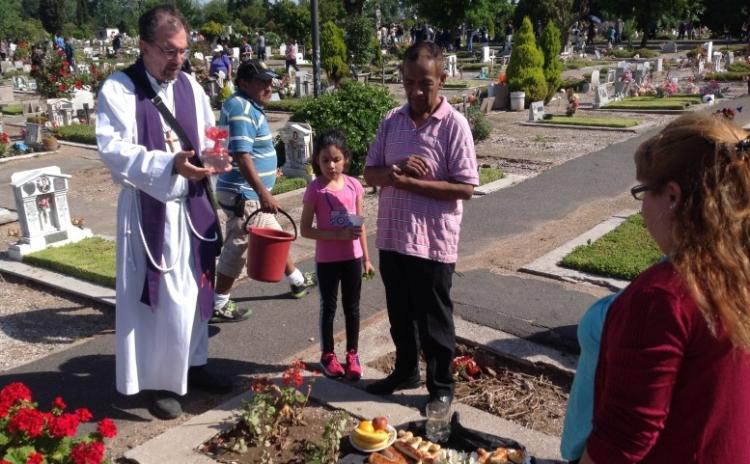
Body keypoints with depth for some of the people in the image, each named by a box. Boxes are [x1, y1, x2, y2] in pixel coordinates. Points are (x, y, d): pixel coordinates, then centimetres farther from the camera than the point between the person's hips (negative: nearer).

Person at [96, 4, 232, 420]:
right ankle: (159, 381, 15)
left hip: (192, 206, 6)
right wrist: (171, 164, -32)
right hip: (148, 210, -6)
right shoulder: (118, 89, -11)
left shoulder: (190, 86, 8)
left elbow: (209, 136, 15)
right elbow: (115, 150, -20)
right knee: (159, 298, 0)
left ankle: (193, 364, 33)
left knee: (193, 290, 16)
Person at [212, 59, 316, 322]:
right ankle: (218, 305, 9)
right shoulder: (241, 108, -19)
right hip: (244, 194, -11)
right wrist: (263, 193, -29)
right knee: (238, 247, -2)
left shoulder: (249, 106, 13)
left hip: (250, 194, 11)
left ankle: (297, 281, 38)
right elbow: (241, 155, -27)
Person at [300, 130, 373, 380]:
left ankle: (352, 354, 28)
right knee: (328, 307, 11)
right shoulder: (315, 189, -12)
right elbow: (305, 229, -12)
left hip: (352, 257, 3)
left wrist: (366, 257, 7)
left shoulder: (354, 185, -2)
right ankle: (327, 354, 27)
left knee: (352, 307, 13)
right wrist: (338, 234, -22)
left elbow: (360, 225, 6)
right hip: (326, 259, -3)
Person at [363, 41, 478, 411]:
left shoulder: (454, 125, -11)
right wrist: (394, 171, -17)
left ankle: (441, 385, 26)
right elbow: (370, 173, 6)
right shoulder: (392, 121, 4)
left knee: (434, 319, 8)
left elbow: (465, 187, -16)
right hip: (392, 236, 5)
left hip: (433, 241, -5)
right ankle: (405, 371, 40)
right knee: (399, 314, 20)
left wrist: (410, 183, -20)